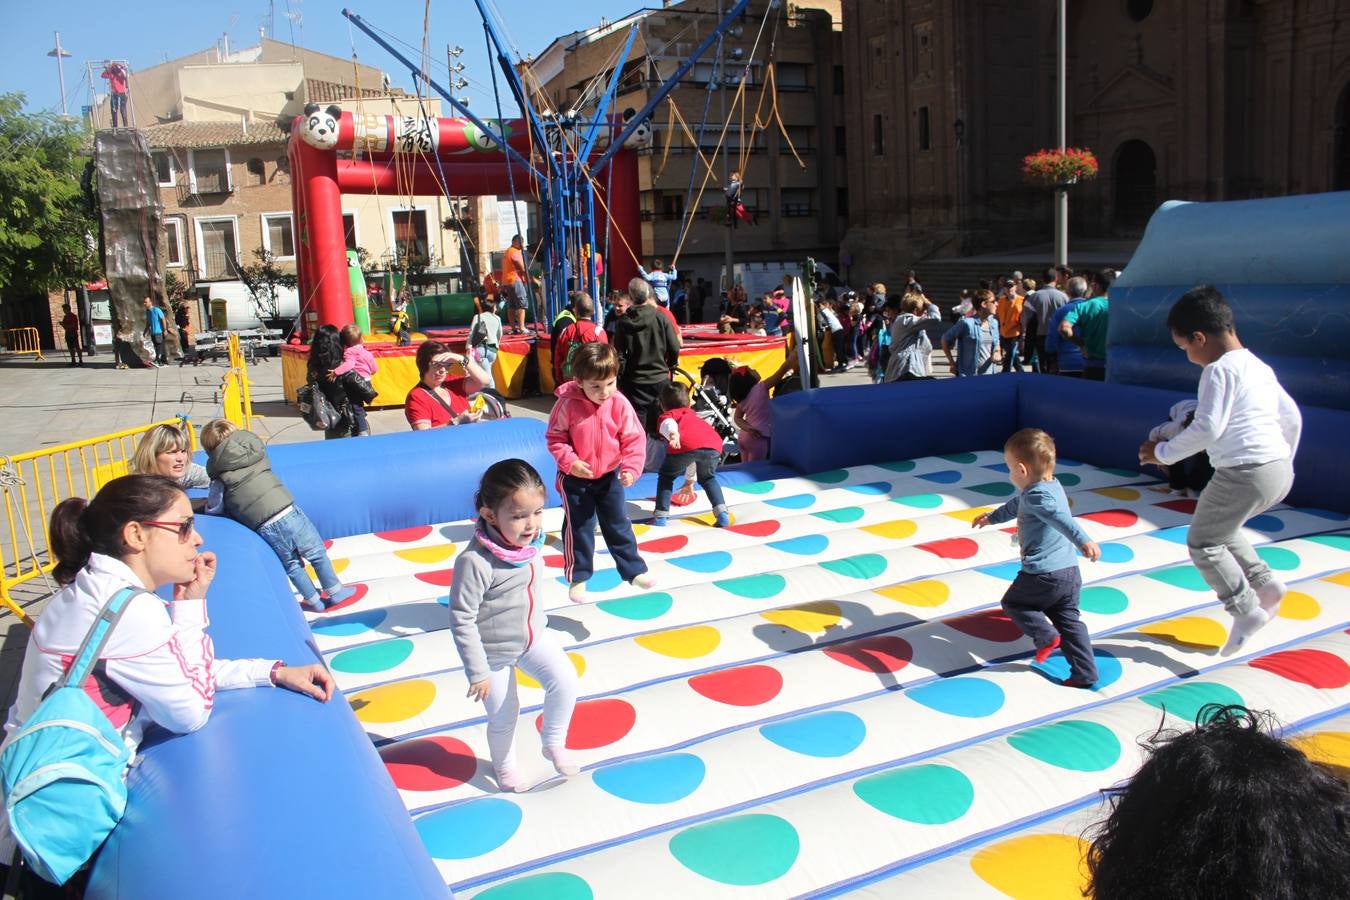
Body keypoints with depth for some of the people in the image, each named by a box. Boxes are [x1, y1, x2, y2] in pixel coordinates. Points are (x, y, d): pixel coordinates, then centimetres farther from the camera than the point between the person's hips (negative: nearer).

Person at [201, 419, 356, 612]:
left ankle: (314, 601, 28)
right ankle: (335, 591, 26)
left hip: (264, 527, 0)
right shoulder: (254, 451, 9)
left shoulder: (219, 476, 3)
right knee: (317, 553, 17)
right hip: (287, 511, 1)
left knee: (291, 564, 20)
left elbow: (214, 509, 3)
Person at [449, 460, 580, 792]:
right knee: (503, 716, 14)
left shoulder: (529, 541, -11)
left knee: (565, 680, -16)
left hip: (534, 636, 5)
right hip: (494, 652, -5)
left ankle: (553, 743, 10)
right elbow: (462, 620, -25)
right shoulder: (475, 561, -32)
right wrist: (477, 672, -19)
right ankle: (504, 765, 45)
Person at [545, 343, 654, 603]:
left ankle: (634, 570, 26)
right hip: (575, 478, -2)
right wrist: (569, 461, -23)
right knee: (578, 528, 8)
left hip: (609, 475, 2)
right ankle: (577, 577, 25)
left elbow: (634, 439, -10)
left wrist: (631, 468, -21)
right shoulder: (568, 404, -21)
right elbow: (554, 437, -10)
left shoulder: (620, 404, -15)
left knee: (618, 524, 14)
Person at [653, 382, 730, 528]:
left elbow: (669, 424, -2)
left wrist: (672, 434, -25)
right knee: (707, 478, 32)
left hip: (686, 443, -4)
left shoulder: (665, 417, 28)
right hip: (714, 445, 4)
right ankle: (722, 514, 20)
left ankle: (660, 516, 18)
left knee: (665, 476, 23)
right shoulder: (691, 415, 45)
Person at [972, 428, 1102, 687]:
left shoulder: (1037, 495, -16)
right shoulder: (1050, 486, 14)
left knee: (1012, 603, 14)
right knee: (1070, 622, 14)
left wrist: (1083, 541, -51)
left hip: (1043, 575, -9)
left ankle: (1046, 636, 0)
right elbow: (1015, 506, 32)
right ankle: (1085, 674, 13)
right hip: (1070, 572, 9)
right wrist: (992, 517, 47)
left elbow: (1061, 519, -36)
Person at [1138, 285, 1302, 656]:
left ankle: (1246, 609, 4)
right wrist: (1285, 461, 31)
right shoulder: (1260, 367, 15)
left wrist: (1163, 452, -10)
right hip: (1279, 470, 10)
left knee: (1203, 542, 4)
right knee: (1220, 528, 28)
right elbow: (1291, 417, 21)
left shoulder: (1219, 370, -14)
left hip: (1245, 472, -10)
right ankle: (1265, 583, 23)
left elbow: (1207, 428, -21)